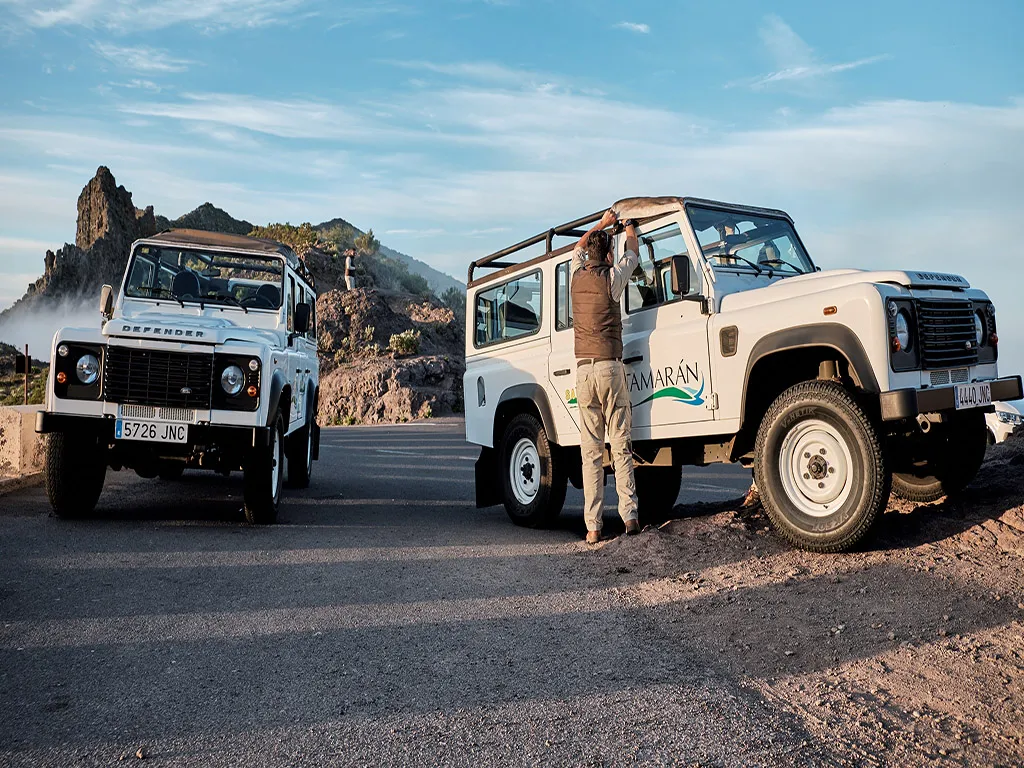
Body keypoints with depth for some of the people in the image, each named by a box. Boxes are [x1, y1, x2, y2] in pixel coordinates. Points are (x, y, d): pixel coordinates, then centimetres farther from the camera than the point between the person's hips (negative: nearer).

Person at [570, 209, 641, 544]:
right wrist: (628, 227, 37)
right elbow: (632, 254, 19)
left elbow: (578, 248, 32)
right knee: (620, 447, 2)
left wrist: (602, 223, 42)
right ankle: (629, 516, 1)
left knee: (591, 451, 3)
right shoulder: (610, 278, -2)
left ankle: (593, 526, 2)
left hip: (583, 370, 3)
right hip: (609, 367, -3)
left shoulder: (576, 277, 9)